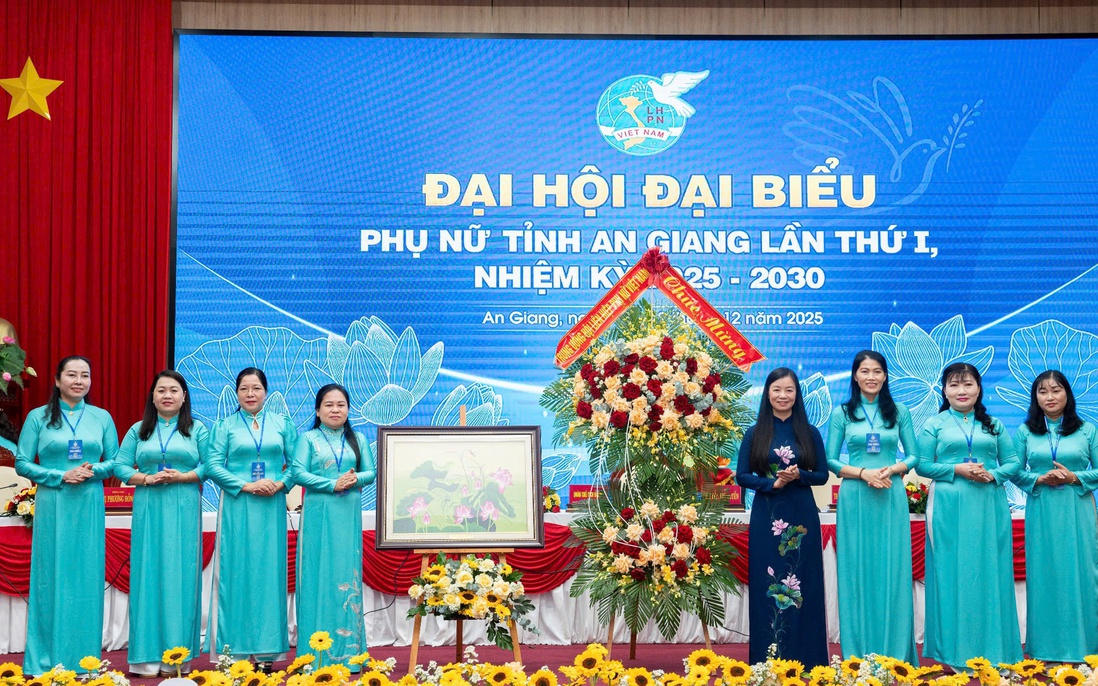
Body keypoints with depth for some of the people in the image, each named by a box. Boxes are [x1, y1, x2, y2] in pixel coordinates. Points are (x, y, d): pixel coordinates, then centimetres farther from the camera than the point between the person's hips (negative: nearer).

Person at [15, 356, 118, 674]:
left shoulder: (102, 418, 8)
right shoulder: (39, 417, 3)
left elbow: (115, 462, 9)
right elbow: (22, 463, 0)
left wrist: (93, 471, -11)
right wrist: (60, 476, -13)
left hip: (89, 507, 2)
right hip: (52, 507, -2)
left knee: (86, 579, 4)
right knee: (51, 578, 1)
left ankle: (84, 660, 11)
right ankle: (45, 662, 8)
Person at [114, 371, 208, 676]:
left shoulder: (197, 430, 9)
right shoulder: (138, 431, 13)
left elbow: (209, 466, 1)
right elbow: (120, 466, 5)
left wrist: (182, 477, -14)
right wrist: (146, 479, -11)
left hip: (184, 512, -1)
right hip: (148, 510, 1)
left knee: (180, 575, -3)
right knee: (148, 573, -2)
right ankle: (147, 655, 1)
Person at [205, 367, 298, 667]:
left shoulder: (282, 424, 10)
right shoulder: (225, 425, 5)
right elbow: (213, 465, -3)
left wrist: (281, 484, -11)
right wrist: (246, 486, -13)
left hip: (272, 507, 1)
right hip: (237, 507, -1)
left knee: (268, 571, 1)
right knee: (237, 571, -2)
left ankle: (266, 650, 5)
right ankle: (236, 650, 1)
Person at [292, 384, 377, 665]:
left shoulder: (358, 440, 13)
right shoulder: (308, 439, 4)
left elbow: (372, 472, 7)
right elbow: (298, 472, -7)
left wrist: (356, 479, -14)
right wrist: (332, 484, -16)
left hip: (349, 515, 3)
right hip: (318, 515, -3)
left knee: (348, 574, 2)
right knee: (319, 574, -3)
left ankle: (348, 650, 7)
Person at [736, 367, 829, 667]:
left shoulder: (809, 433, 5)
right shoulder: (755, 434, 3)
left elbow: (822, 475, 6)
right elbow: (742, 476, 1)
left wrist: (798, 476, -14)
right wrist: (773, 483, -14)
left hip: (802, 516, 0)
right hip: (766, 518, 0)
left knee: (802, 584, 2)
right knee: (767, 585, 2)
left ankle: (804, 658, 10)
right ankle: (768, 660, 9)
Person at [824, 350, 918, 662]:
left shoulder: (899, 412, 8)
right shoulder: (842, 413, 5)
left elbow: (914, 456, 7)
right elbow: (829, 460, 2)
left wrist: (892, 470, -12)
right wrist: (863, 472, -13)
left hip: (892, 497, 1)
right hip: (855, 499, -1)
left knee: (892, 571, 1)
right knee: (857, 571, 1)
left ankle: (895, 653, 8)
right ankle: (858, 654, 7)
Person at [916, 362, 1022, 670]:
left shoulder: (993, 425, 13)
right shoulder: (934, 425, 6)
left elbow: (1013, 461, 9)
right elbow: (922, 465, 0)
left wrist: (993, 474, -10)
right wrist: (956, 470, -12)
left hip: (989, 508, 2)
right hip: (949, 508, -2)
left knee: (989, 573, 2)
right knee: (952, 574, -2)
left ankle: (992, 649, 10)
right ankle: (952, 651, 4)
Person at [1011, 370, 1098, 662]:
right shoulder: (1025, 432, 7)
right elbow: (1016, 473, 7)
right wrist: (1039, 479, -11)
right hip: (1041, 512, 1)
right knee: (1044, 574, 2)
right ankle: (1046, 647, 9)